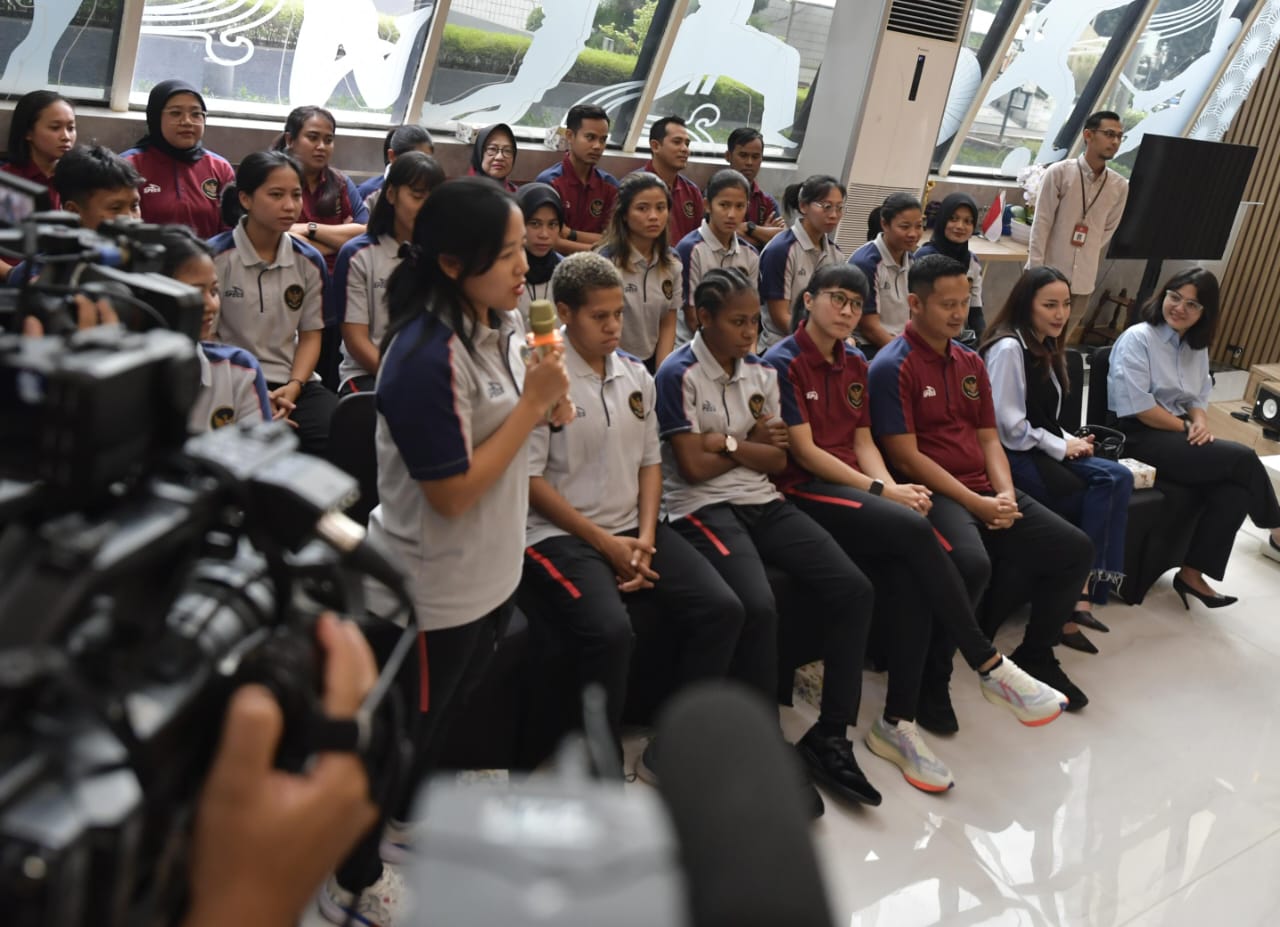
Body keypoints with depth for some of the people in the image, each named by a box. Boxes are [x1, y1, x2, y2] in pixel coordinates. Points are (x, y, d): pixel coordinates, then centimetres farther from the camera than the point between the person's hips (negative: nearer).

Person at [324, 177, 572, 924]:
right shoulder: (426, 357, -28)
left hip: (491, 573, 9)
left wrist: (550, 406, -9)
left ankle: (408, 816, 54)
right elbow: (452, 494, -27)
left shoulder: (502, 324, -1)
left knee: (444, 714, 28)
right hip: (433, 590, -9)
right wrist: (534, 403, -25)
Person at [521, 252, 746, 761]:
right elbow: (530, 480, -11)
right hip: (561, 535, -6)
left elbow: (650, 462, 14)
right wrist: (605, 542, -12)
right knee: (611, 631, -31)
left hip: (632, 530, 7)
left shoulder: (636, 375, 11)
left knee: (722, 609, -11)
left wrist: (645, 537, -2)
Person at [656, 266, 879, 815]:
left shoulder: (762, 372, 14)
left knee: (852, 589, -12)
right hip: (703, 509, -7)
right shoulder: (679, 374, -6)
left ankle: (830, 735, -4)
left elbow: (778, 461, 10)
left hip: (762, 503, 7)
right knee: (758, 607, -32)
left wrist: (728, 443, -7)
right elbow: (694, 466, -12)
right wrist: (752, 445, 2)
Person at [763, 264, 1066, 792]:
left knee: (908, 579, -24)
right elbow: (804, 451, -10)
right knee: (914, 529, -30)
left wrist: (893, 488, -8)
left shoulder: (854, 364, 19)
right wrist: (881, 491, -14)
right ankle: (991, 668, -20)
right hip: (805, 493, -6)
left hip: (854, 489, 6)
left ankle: (897, 724, -17)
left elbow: (862, 441, 13)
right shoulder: (783, 363, -3)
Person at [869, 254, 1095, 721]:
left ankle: (1035, 655, 21)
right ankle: (931, 677, -13)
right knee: (972, 563, -35)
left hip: (985, 492, 8)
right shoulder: (893, 366, -9)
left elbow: (989, 438, 15)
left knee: (1076, 549, 1)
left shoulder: (971, 362, 15)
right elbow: (906, 458, -15)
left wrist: (1005, 494, -5)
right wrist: (975, 504, -17)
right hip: (932, 493, -8)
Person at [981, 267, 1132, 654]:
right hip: (1014, 457, -8)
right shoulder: (1008, 348, -13)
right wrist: (1063, 447, -10)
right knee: (1108, 488, -19)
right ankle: (1082, 596, -12)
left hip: (1042, 451, 8)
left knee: (1117, 478, -16)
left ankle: (1081, 594, -20)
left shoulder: (1046, 349, 16)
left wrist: (1070, 441, 1)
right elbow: (1009, 426, -17)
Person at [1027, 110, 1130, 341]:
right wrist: (1035, 271, -13)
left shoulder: (1120, 186, 3)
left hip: (1084, 279, 4)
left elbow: (1108, 230, 12)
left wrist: (1085, 257, 2)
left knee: (1059, 341, 12)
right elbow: (1041, 224, -9)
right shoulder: (1059, 173, -7)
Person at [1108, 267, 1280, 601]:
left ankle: (1192, 574, -12)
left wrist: (1200, 422, -7)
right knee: (1243, 458, -18)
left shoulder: (1197, 347, 14)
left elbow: (1198, 398, 16)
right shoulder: (1137, 338, -9)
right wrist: (1187, 428, -11)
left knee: (1235, 490, -21)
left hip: (1177, 434, 7)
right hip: (1140, 437, -7)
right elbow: (1137, 406, -17)